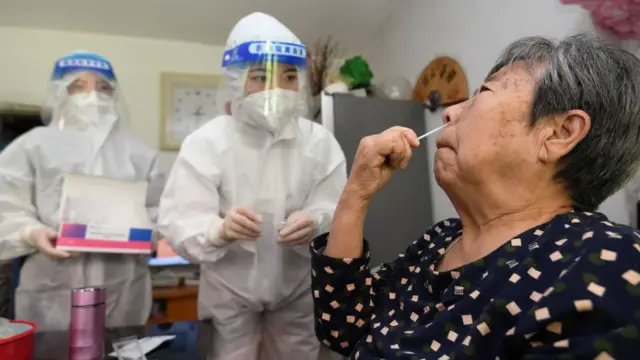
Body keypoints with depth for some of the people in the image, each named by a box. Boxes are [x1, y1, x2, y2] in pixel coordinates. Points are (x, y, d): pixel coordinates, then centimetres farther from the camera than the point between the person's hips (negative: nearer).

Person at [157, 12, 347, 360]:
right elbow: (178, 222, -20)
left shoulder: (319, 140, -9)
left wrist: (316, 224, -35)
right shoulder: (206, 141, -15)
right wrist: (219, 230, -42)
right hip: (230, 290, -2)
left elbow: (335, 210, -12)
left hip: (296, 289, 3)